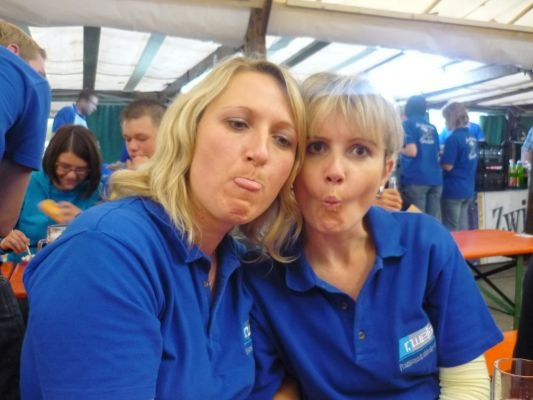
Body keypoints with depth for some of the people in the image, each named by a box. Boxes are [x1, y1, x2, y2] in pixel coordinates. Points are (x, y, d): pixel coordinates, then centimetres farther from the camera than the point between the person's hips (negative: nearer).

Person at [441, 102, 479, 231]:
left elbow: (448, 166, -17)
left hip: (454, 190, -8)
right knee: (462, 228, 14)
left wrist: (440, 157, 1)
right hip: (469, 189, 8)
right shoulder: (472, 138, 8)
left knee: (451, 230, 2)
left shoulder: (453, 139, -17)